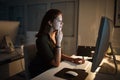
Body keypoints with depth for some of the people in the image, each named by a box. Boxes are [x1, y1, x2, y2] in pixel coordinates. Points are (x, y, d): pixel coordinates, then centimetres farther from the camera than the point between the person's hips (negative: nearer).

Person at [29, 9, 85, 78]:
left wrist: (73, 59, -6)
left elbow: (60, 55, 8)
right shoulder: (42, 39, -26)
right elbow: (56, 63, -24)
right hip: (40, 73, -6)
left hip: (50, 69, 6)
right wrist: (58, 42, -28)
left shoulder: (55, 35, -2)